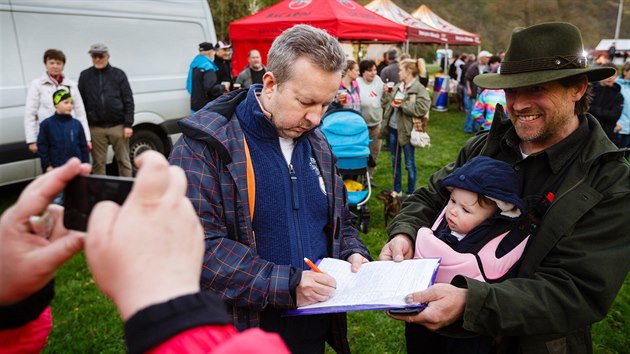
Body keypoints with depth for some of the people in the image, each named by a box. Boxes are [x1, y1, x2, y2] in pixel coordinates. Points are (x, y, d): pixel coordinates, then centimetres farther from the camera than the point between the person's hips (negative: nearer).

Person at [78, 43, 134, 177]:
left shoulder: (118, 74, 5)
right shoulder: (85, 76, 10)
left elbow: (128, 101, 1)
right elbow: (81, 102, 9)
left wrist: (128, 124, -6)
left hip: (118, 126, -1)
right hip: (96, 128, 2)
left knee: (124, 161, 4)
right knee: (98, 163, 6)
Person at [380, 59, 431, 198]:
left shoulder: (419, 89, -11)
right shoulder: (397, 87, 10)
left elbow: (423, 108, -24)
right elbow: (385, 104, 12)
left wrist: (402, 105, -22)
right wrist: (386, 94, -5)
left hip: (407, 131, -7)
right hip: (393, 129, 7)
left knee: (410, 164, 6)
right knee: (395, 161, 17)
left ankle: (410, 193, 20)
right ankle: (397, 190, 31)